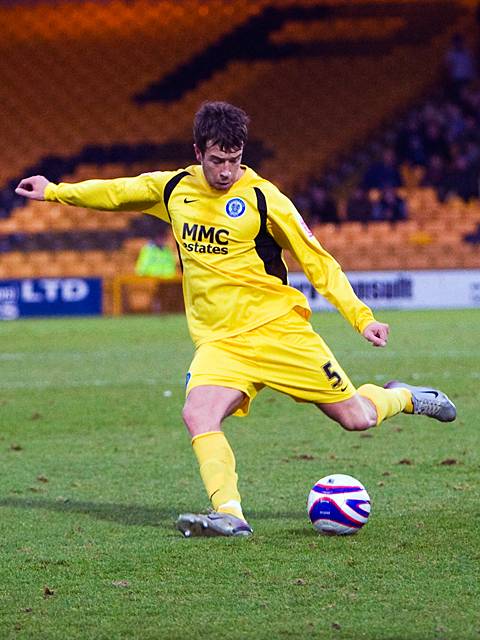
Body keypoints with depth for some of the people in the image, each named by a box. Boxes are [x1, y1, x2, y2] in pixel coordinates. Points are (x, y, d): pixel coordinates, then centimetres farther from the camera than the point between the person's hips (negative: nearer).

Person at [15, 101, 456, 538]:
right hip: (219, 342, 3)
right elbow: (118, 192, 22)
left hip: (280, 329, -3)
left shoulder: (263, 198, -9)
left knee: (357, 418, -2)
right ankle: (229, 515, -29)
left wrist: (362, 318, -9)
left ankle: (401, 397, 32)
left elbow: (317, 261, -4)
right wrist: (54, 191, 27)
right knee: (198, 415, -26)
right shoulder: (174, 189, 4)